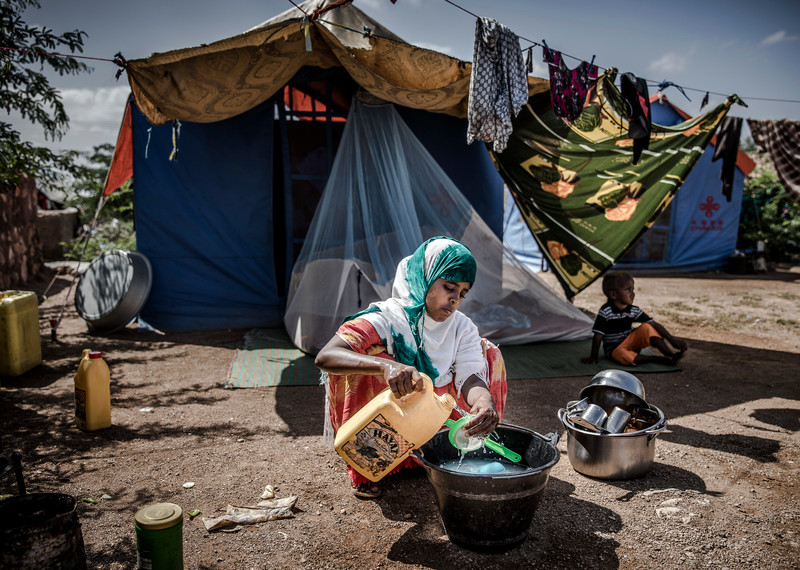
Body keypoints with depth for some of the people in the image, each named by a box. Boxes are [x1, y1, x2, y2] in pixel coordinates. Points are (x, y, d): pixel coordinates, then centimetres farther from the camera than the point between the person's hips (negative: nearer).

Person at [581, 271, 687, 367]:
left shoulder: (633, 310, -6)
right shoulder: (605, 312, -20)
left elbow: (655, 325, -5)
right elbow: (598, 336, -18)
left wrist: (672, 340, -11)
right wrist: (593, 357, -15)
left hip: (631, 342, 5)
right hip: (615, 348, -5)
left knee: (646, 327, -19)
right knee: (623, 356, -37)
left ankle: (670, 354, -18)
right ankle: (660, 359, -27)